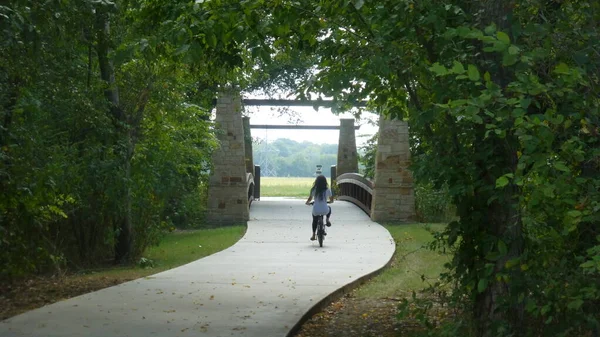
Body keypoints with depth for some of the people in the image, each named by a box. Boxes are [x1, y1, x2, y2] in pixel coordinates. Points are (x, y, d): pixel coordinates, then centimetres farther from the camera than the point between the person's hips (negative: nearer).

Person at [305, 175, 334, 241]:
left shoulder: (313, 190, -4)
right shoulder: (327, 190, -4)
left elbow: (310, 199, 4)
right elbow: (331, 200, 9)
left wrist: (307, 202, 26)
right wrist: (330, 201, 33)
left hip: (316, 211, 0)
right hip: (324, 211, 0)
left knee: (315, 220, 31)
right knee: (329, 208, 37)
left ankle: (313, 235, 30)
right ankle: (327, 220, 22)